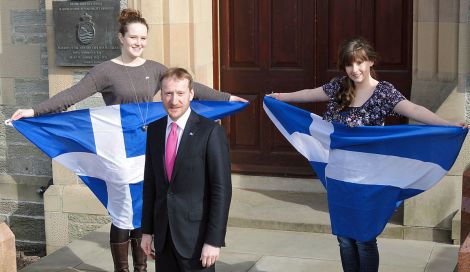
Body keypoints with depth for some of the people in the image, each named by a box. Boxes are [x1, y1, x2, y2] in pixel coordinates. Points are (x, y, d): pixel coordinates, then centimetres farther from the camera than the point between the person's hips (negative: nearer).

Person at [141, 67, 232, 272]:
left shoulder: (210, 132, -11)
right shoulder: (154, 130, 6)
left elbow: (222, 189, -13)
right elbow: (150, 182, 11)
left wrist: (214, 240, -15)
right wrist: (147, 230, 10)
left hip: (196, 235, -5)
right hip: (163, 234, 5)